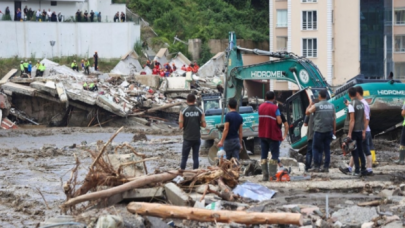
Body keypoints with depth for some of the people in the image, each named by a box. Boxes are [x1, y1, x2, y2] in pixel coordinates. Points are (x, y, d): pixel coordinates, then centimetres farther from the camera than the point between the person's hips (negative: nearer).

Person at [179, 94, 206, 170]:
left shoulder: (183, 112, -7)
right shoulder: (200, 111, -2)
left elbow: (180, 126, -8)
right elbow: (204, 125, -3)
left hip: (187, 138, -1)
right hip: (197, 138, 1)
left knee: (184, 157, 5)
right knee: (195, 157, 7)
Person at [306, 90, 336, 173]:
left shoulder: (316, 106, -9)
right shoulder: (331, 106, 5)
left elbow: (307, 112, 0)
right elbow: (334, 119, 6)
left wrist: (310, 104, 14)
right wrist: (334, 130, 12)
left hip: (319, 131, -4)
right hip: (329, 131, 4)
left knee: (316, 148, 4)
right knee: (327, 149, 8)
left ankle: (316, 166, -1)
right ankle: (326, 167, 6)